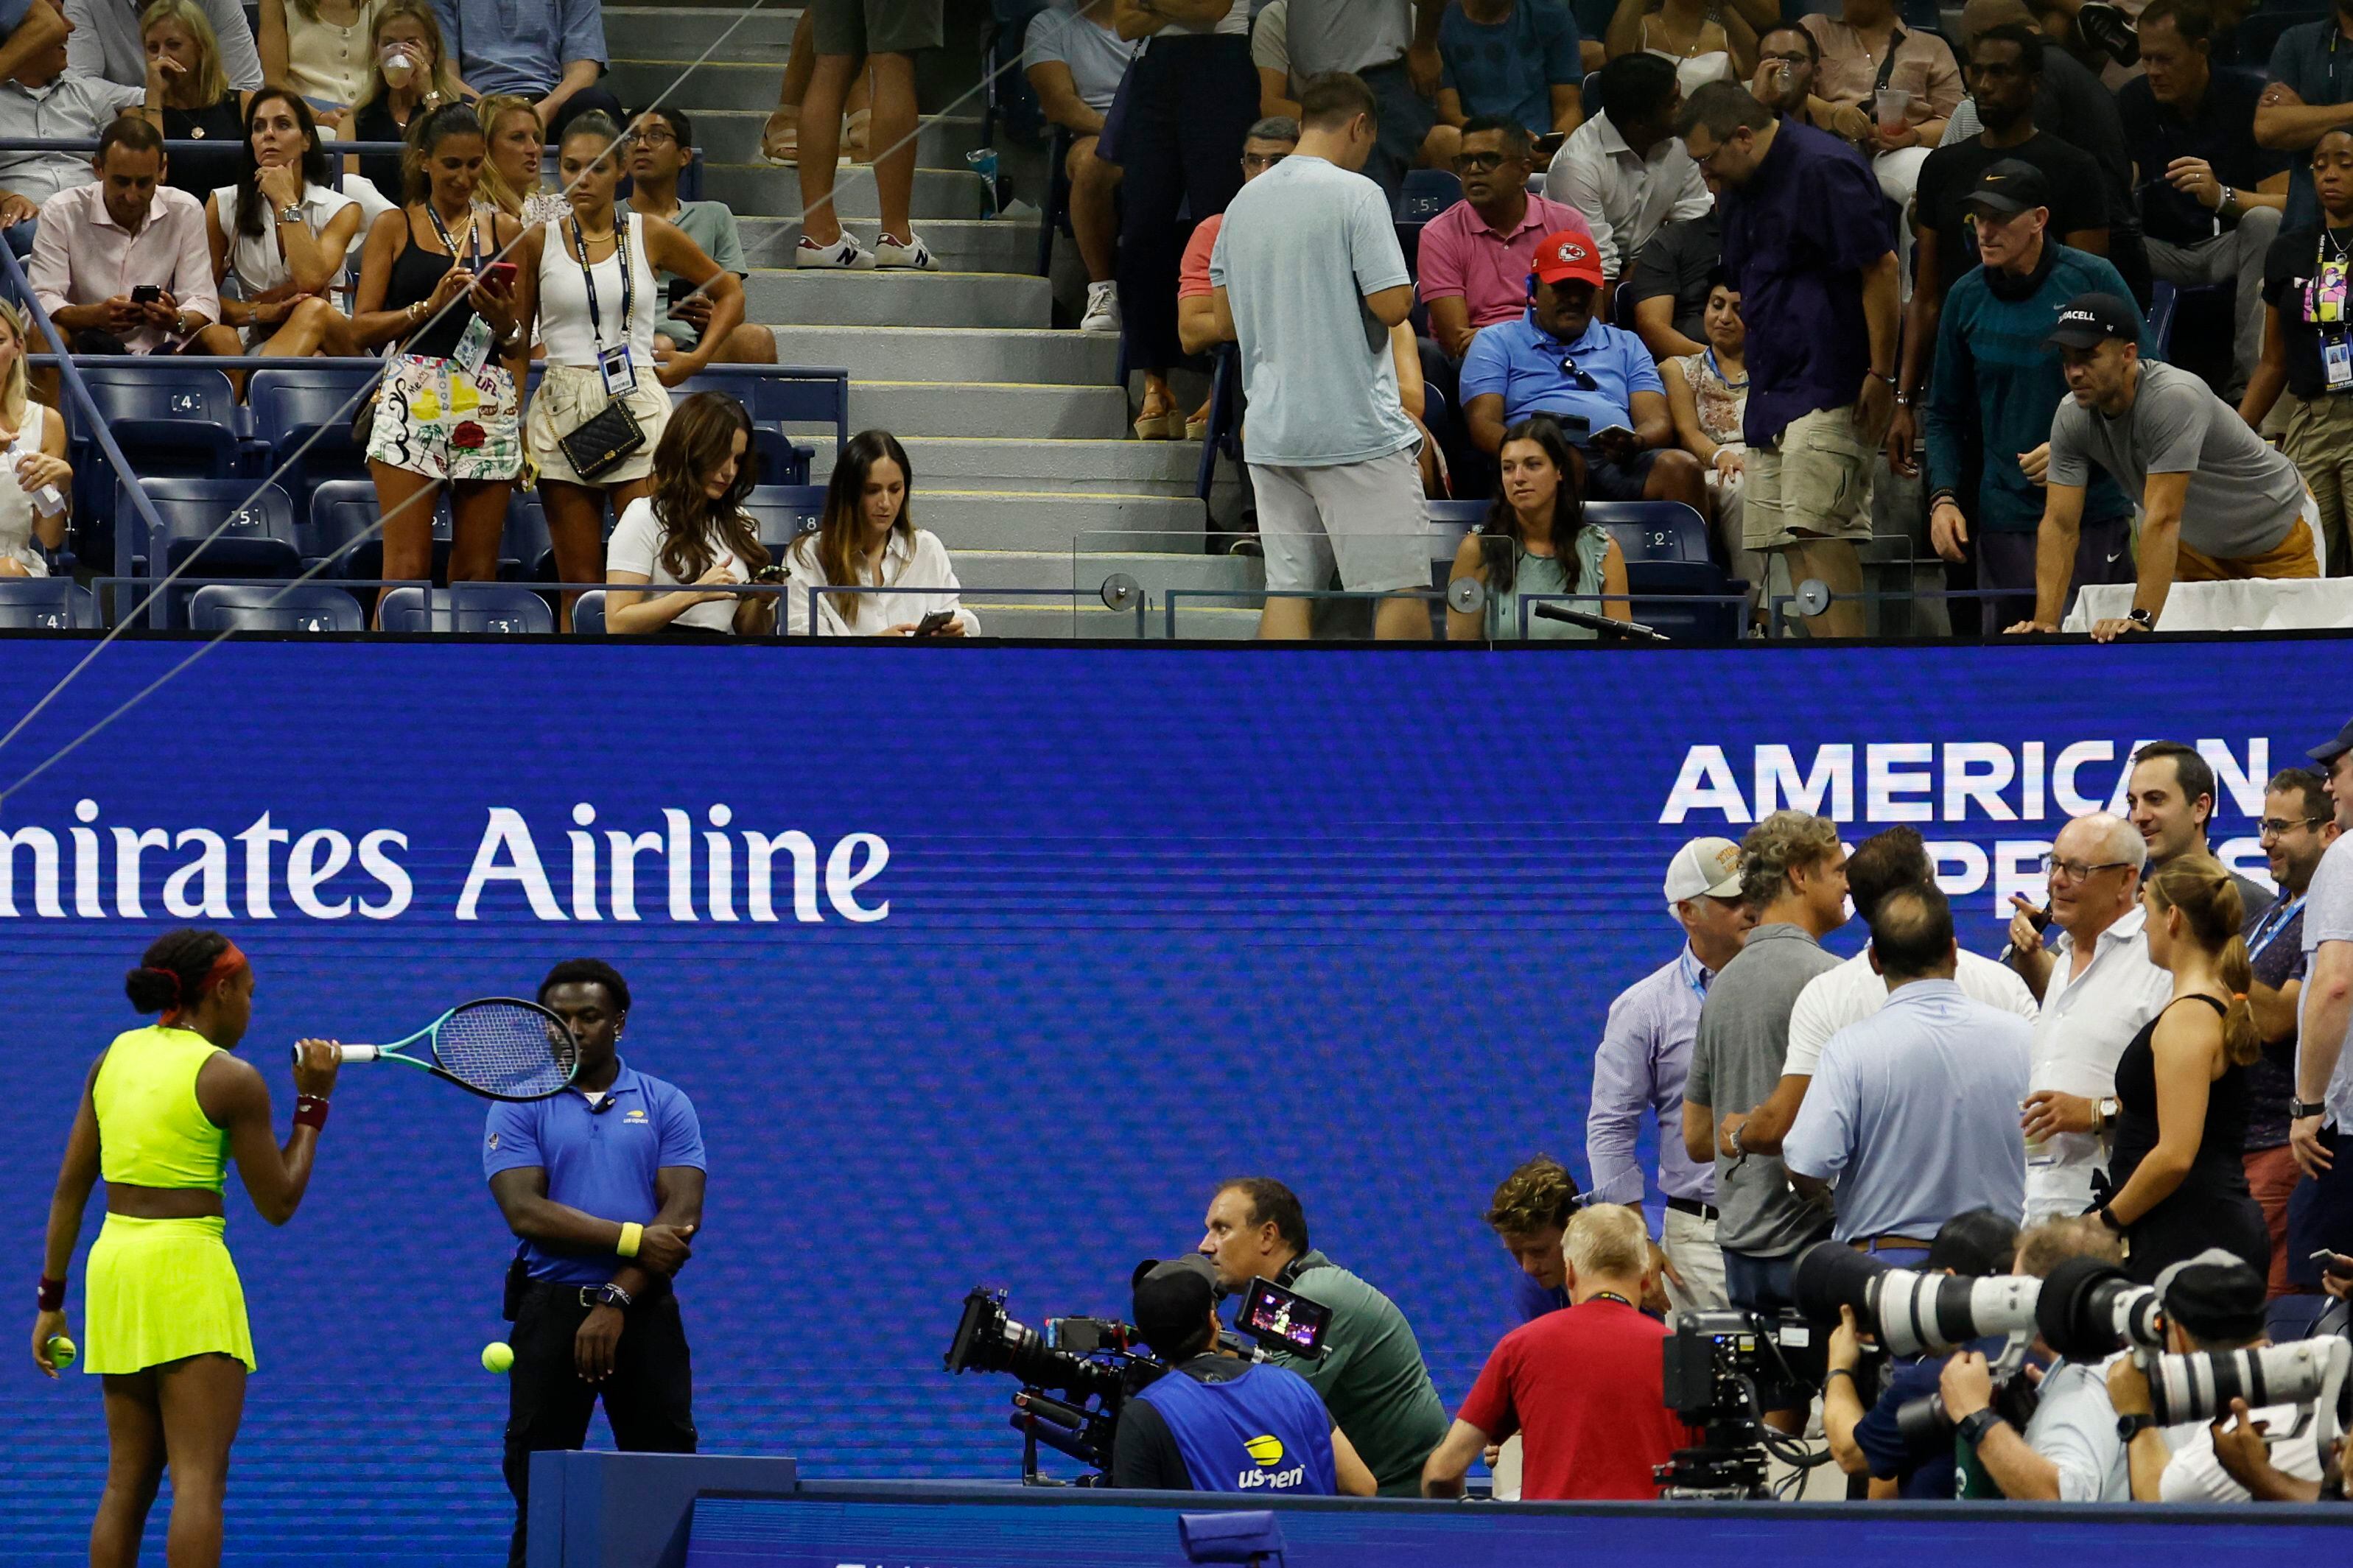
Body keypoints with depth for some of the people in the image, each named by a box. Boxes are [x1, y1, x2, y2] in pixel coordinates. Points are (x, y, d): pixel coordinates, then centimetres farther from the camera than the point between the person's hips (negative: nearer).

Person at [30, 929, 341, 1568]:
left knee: (128, 1480, 10)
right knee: (200, 1478, -8)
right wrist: (313, 1103, 6)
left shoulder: (115, 1056, 10)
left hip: (112, 1259, 7)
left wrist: (51, 1299, 15)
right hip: (188, 1265, -7)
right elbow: (279, 1203, -2)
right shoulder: (233, 1079, -8)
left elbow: (69, 1189, 10)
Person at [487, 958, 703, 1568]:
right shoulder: (518, 1109, 6)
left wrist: (617, 1301, -14)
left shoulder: (666, 1105, 8)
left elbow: (682, 1216, -2)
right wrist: (633, 1238, -15)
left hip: (643, 1312, 1)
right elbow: (525, 1212, -8)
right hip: (552, 1309, -1)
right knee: (540, 1492, -3)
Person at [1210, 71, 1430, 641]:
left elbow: (1225, 319, 15)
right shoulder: (1355, 194, -10)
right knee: (1402, 587, -1)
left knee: (1287, 589, 5)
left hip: (1270, 431, 7)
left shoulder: (1243, 203, 11)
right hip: (1356, 425, -7)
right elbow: (1393, 305, -15)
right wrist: (1405, 289, 6)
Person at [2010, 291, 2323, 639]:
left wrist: (2141, 620, -48)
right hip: (2200, 543, 5)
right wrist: (2045, 622, -28)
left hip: (2278, 537, -5)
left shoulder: (2174, 398, -37)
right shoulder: (2073, 417, -18)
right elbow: (2059, 523, -17)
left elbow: (2163, 519, -42)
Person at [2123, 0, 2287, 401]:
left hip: (2228, 247, -2)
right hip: (2162, 251, 2)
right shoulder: (2131, 102, -1)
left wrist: (2222, 197, -38)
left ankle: (2250, 379, -37)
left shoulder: (2248, 100, -11)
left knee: (2264, 222, -34)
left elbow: (2286, 205, -19)